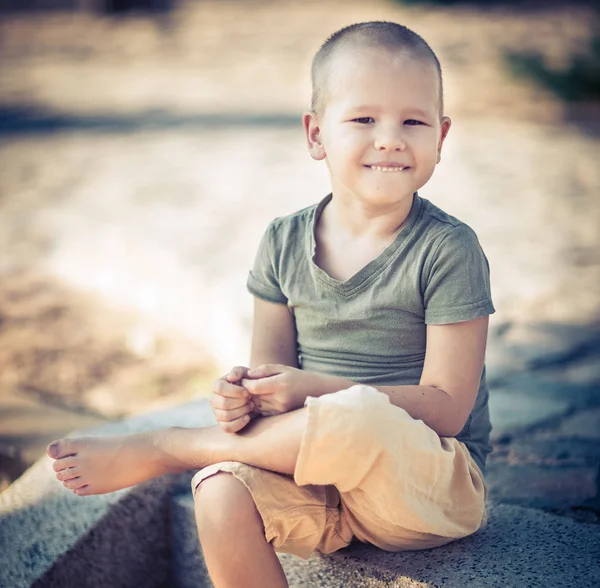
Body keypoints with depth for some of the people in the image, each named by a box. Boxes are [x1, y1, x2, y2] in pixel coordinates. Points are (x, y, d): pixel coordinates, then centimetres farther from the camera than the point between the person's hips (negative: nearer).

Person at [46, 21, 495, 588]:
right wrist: (242, 400, -17)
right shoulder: (284, 243, 4)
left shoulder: (448, 249, -10)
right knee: (222, 493, -29)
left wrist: (315, 390, -23)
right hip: (319, 481, 4)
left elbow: (446, 407, -14)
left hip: (434, 483, -3)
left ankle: (160, 447, -15)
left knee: (357, 414, -37)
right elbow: (272, 371, 8)